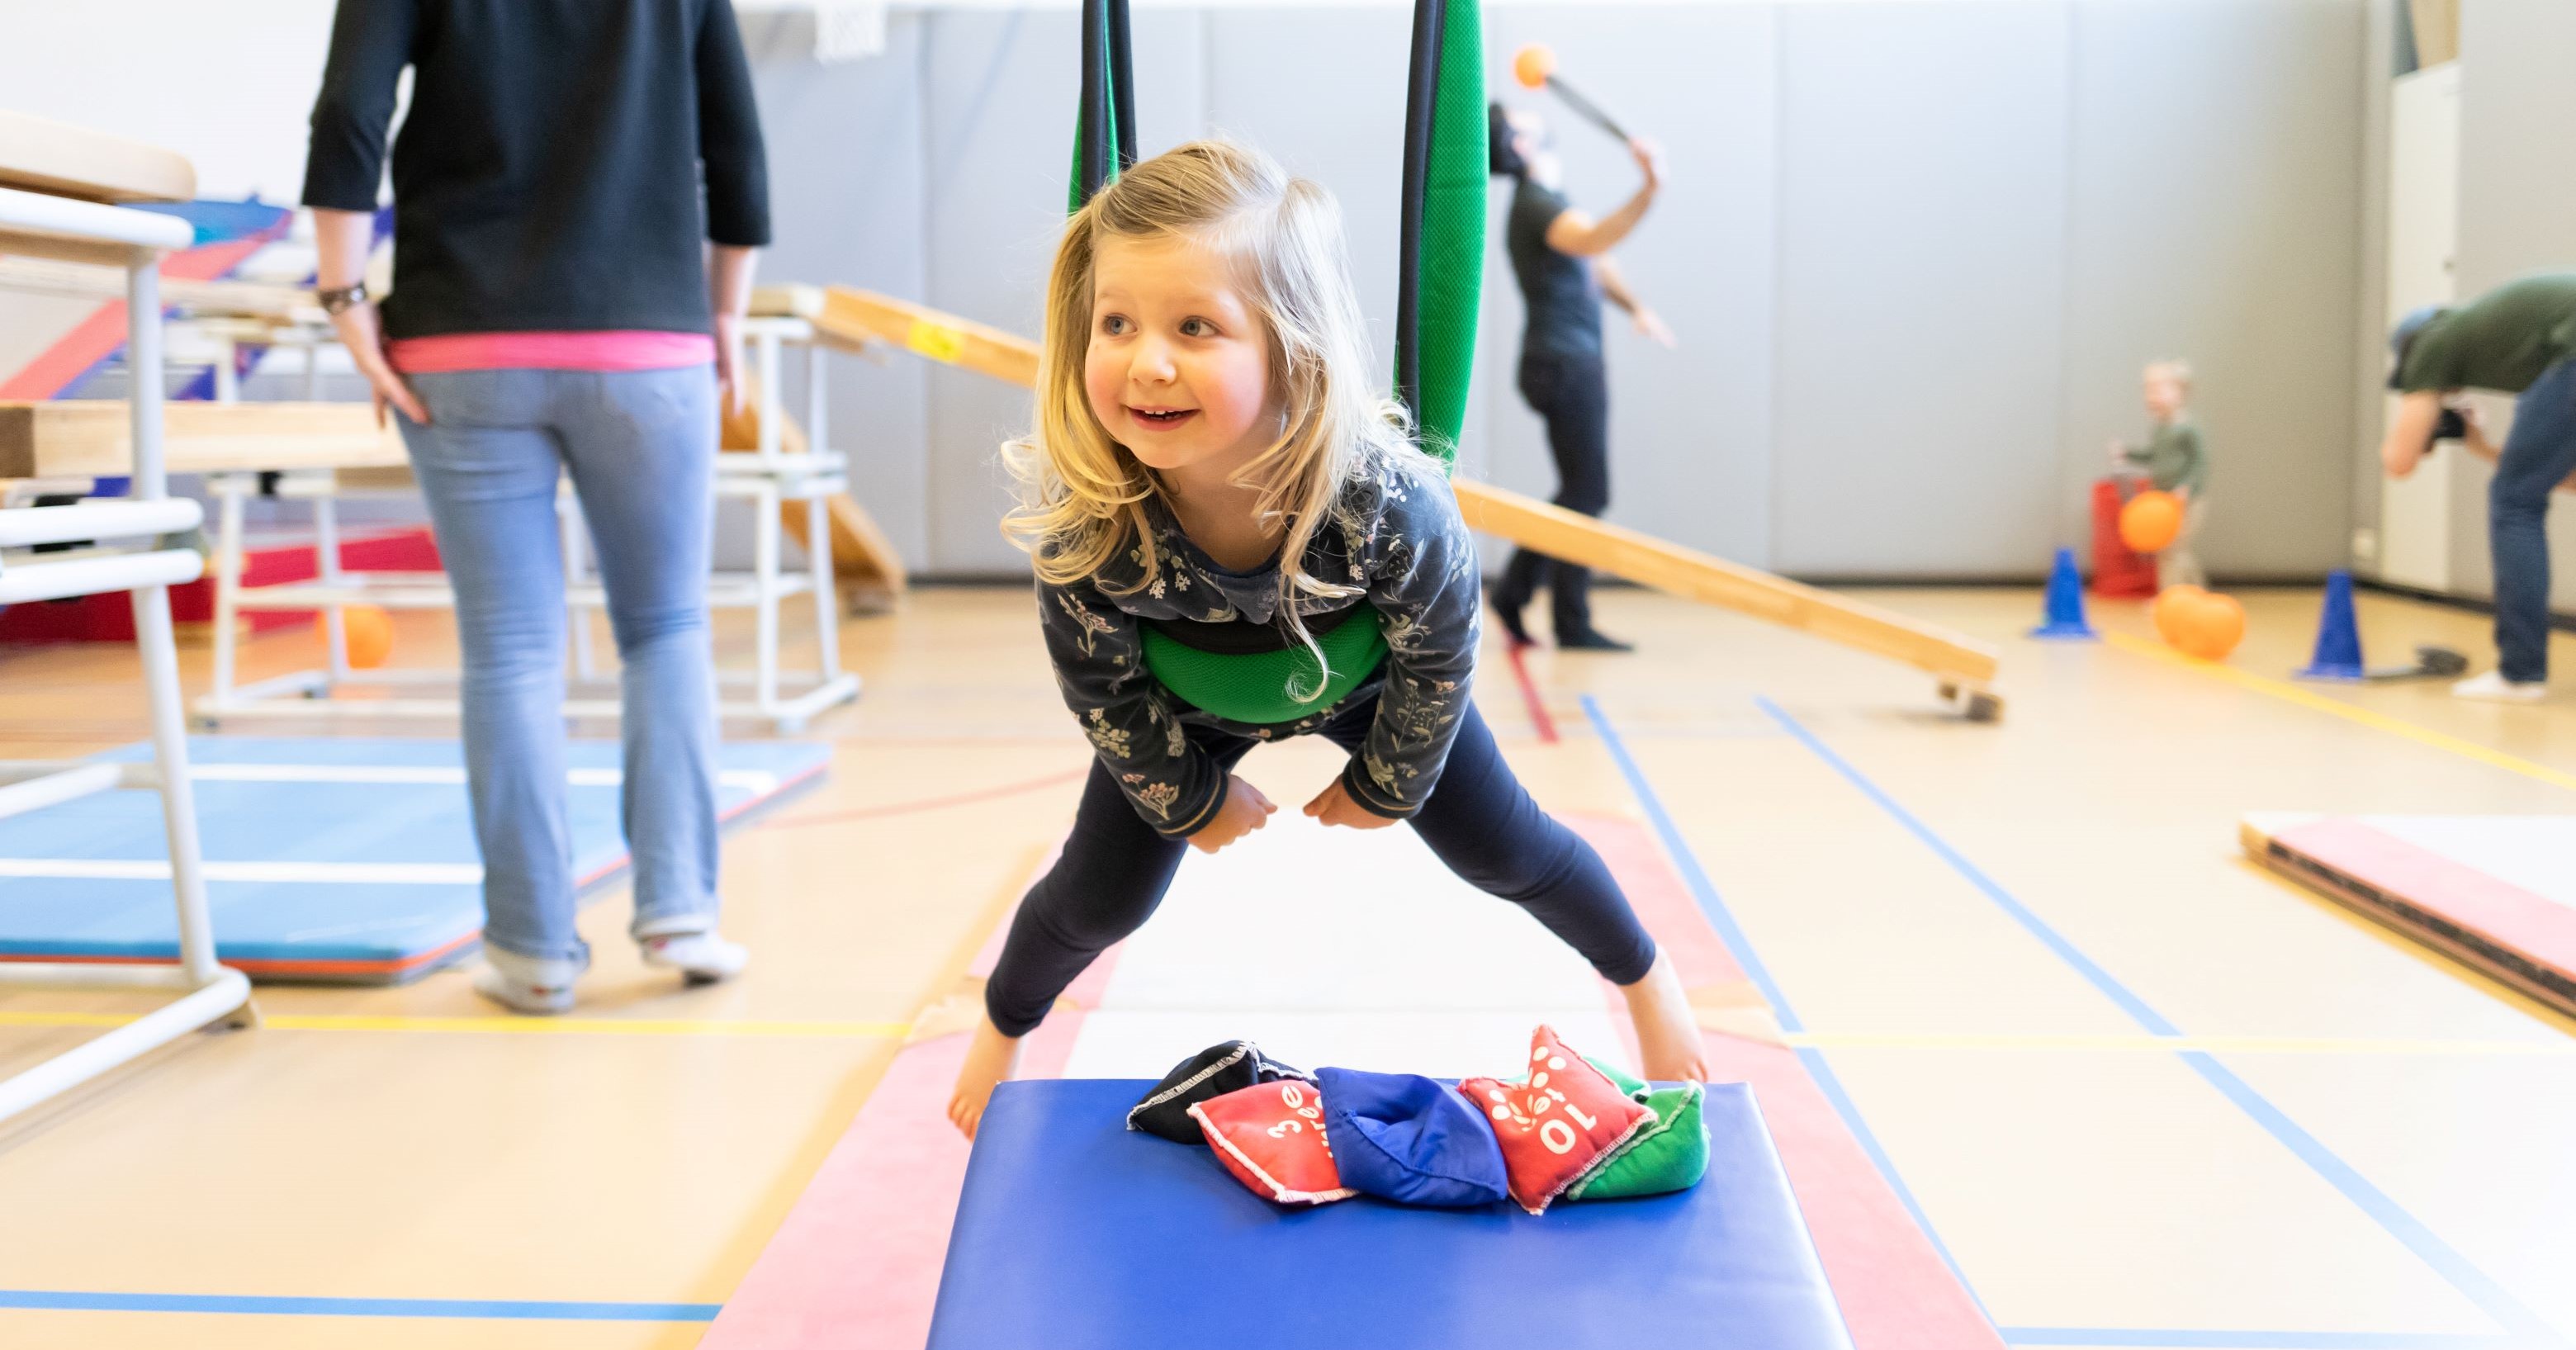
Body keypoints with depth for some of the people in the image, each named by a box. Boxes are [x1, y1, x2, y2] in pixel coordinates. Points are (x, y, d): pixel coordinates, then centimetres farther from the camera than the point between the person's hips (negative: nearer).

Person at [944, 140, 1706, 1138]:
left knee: (1500, 847, 11)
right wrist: (1195, 799, -6)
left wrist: (1386, 786, -8)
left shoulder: (1387, 500, -45)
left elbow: (1439, 654, -22)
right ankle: (1003, 1023, 40)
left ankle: (1646, 978, 41)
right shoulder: (1082, 518, -41)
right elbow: (1106, 691, -19)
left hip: (1360, 681, 0)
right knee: (1102, 893, 6)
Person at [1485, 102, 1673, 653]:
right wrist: (1647, 194, -53)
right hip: (1565, 362, -10)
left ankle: (1514, 592, 20)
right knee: (1585, 494, -6)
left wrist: (1634, 306, 18)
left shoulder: (1549, 198, 16)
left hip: (1574, 362, 10)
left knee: (1580, 491, 16)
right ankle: (1573, 624, 1)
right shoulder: (1537, 204, -18)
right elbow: (1594, 239, -39)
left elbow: (1593, 259, 28)